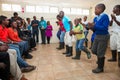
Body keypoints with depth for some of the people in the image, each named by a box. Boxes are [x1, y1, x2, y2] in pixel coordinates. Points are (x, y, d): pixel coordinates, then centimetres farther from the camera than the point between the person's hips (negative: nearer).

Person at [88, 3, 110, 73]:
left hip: (103, 36, -7)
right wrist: (91, 26, -13)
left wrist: (94, 26, -28)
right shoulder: (96, 18, 4)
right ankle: (101, 58, 45)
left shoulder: (105, 16, -16)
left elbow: (105, 28, -26)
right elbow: (95, 28, 7)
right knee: (94, 50, 14)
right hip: (97, 36, 7)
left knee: (100, 53, 2)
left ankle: (100, 68, 22)